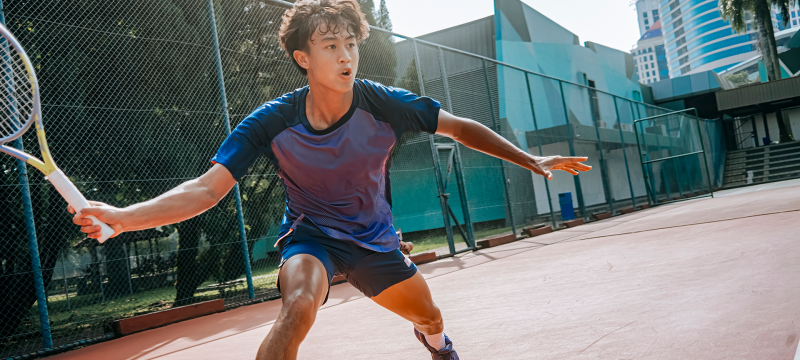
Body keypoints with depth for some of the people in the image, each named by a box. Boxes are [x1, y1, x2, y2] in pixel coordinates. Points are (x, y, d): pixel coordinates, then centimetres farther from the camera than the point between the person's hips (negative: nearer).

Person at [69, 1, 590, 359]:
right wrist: (122, 216, -42)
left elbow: (462, 128, -8)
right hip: (311, 235, -3)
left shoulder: (384, 104, -20)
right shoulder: (272, 123, -24)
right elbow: (207, 188, -28)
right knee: (299, 305, -36)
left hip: (376, 239, 3)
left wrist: (531, 160, -10)